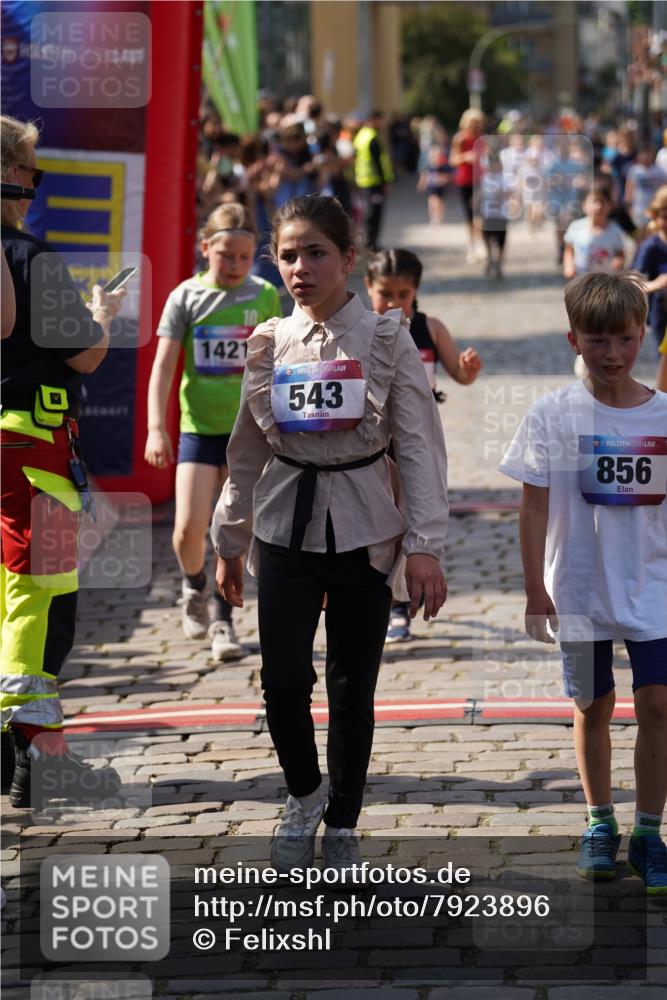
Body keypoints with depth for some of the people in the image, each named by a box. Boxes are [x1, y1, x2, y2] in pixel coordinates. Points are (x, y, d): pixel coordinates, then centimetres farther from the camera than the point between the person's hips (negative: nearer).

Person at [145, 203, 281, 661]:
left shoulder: (266, 297, 0)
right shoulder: (186, 297, -3)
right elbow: (164, 366, -4)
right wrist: (156, 428, -13)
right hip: (198, 428, 0)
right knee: (189, 528, -7)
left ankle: (222, 618, 12)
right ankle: (194, 586, 23)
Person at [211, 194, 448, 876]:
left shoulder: (386, 341, -4)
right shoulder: (270, 344, 4)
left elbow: (419, 445, -5)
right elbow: (247, 449, 13)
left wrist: (424, 544, -11)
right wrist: (230, 540, 15)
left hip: (364, 531, -2)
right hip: (286, 528, 2)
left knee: (353, 689, 3)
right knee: (284, 679, -8)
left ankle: (341, 826, 20)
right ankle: (303, 794, 20)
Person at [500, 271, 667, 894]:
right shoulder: (553, 416, -6)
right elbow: (535, 507, -3)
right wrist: (535, 590, -5)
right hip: (579, 588, 0)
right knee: (593, 706, 11)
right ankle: (599, 824, 27)